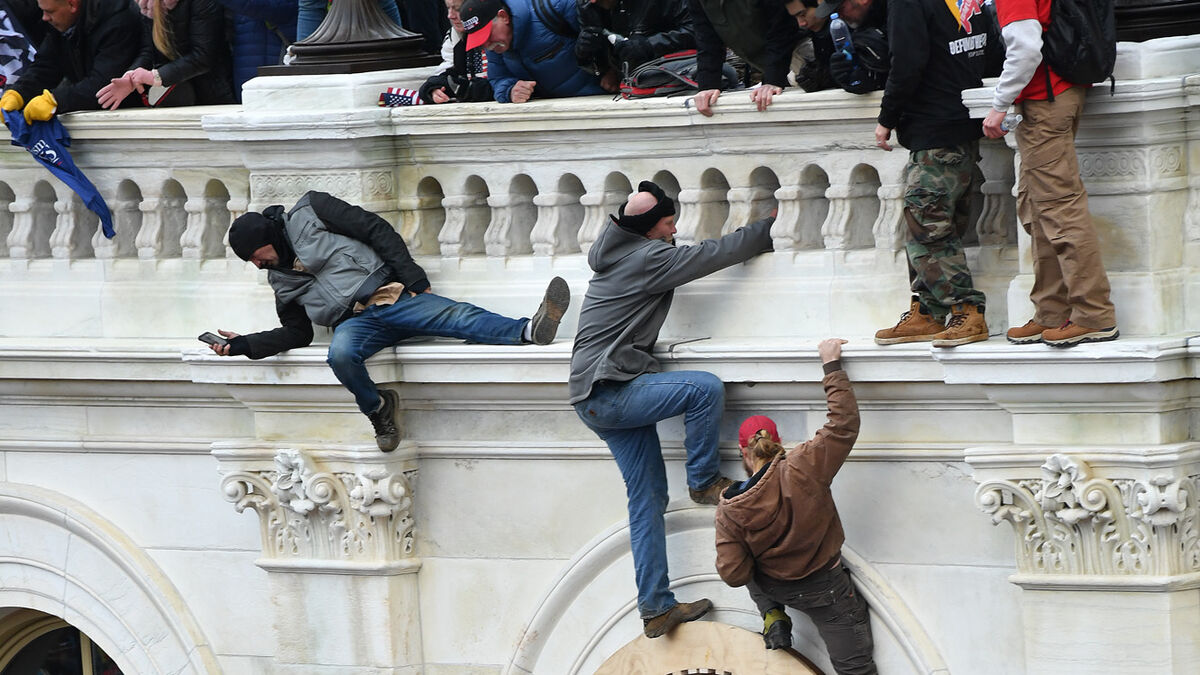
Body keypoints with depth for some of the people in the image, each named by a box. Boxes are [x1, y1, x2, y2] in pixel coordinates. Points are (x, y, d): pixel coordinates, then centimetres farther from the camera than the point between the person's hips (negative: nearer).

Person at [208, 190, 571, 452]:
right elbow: (297, 334, 19)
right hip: (354, 321, 2)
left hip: (392, 295, -2)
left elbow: (376, 230, 3)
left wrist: (414, 281, -7)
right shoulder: (280, 280, 21)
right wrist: (243, 345, 7)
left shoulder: (308, 213, 7)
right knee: (341, 355, -35)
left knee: (458, 315, -27)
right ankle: (377, 408, -13)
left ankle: (530, 330, -48)